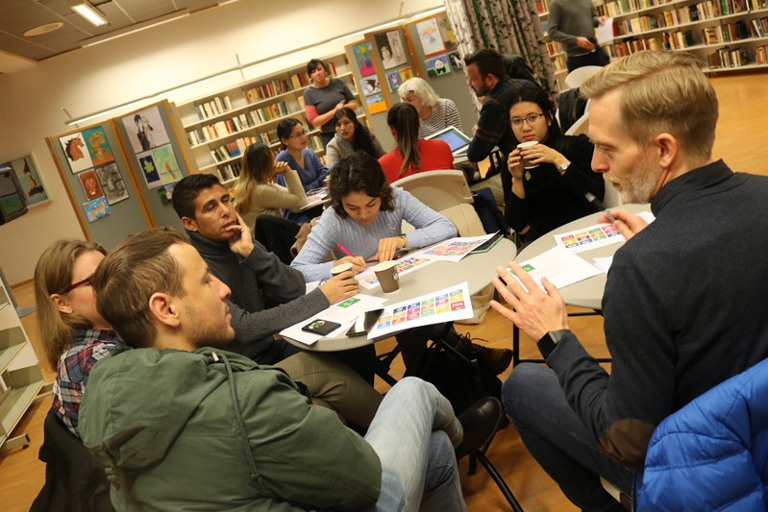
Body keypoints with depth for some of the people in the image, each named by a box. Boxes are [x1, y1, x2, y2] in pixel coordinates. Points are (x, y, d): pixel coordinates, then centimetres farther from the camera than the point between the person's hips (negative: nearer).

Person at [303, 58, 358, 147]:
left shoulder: (338, 83, 3)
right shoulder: (309, 93, -5)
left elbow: (354, 104, 8)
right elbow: (314, 121, -10)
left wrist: (343, 107, -15)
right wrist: (335, 111, -18)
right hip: (329, 136, -3)